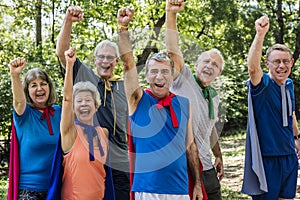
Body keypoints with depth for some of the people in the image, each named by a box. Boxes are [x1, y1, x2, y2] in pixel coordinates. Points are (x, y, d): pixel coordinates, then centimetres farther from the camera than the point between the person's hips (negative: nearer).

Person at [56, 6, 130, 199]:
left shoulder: (124, 87, 13)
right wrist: (68, 21, -16)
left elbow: (130, 127, 16)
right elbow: (62, 52, -4)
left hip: (119, 163, 2)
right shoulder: (83, 75, 7)